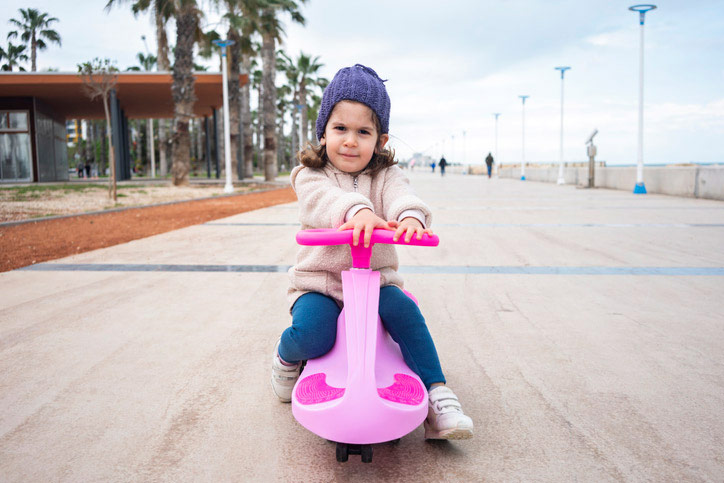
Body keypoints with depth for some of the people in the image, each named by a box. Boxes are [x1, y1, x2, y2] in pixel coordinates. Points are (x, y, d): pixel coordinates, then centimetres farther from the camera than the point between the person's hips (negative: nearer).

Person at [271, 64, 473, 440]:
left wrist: (411, 216, -44)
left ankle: (437, 397, -14)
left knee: (406, 311, -27)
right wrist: (357, 209, -47)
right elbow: (323, 198, -25)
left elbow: (400, 196, -19)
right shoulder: (310, 175, -1)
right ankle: (285, 358, 10)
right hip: (317, 281, -1)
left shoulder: (385, 176, 4)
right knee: (311, 333, -28)